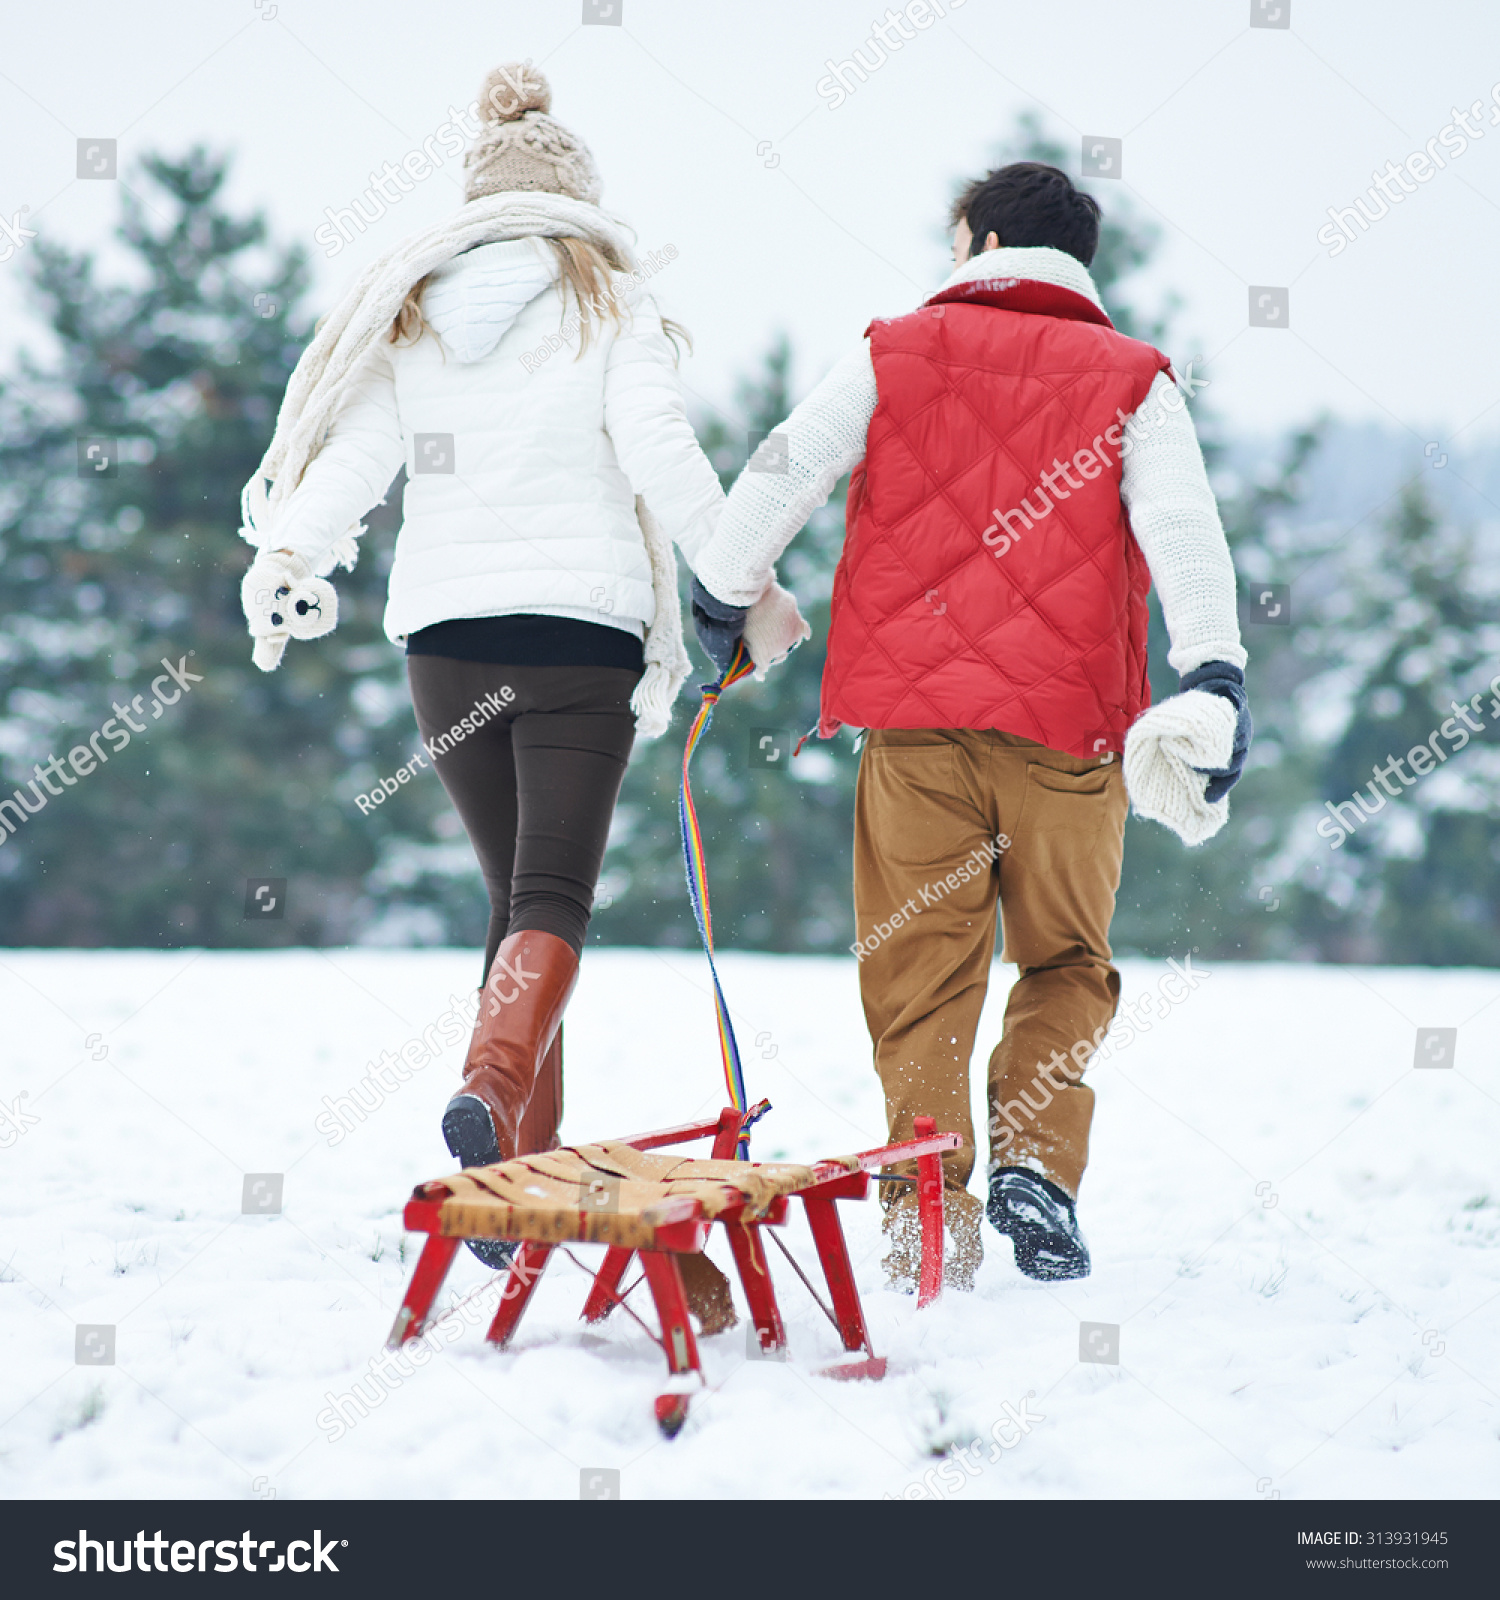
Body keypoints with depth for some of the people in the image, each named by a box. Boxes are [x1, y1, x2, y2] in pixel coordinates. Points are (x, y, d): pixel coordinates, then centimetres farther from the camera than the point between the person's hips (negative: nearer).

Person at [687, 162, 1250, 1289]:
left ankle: (929, 1221, -2)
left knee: (923, 977, 6)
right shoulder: (1131, 380, 8)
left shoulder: (897, 352, 10)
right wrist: (1214, 686, -12)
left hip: (913, 711, 0)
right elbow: (1185, 535, -5)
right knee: (1067, 962, 15)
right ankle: (1035, 1162, -4)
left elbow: (782, 478, 8)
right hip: (1067, 724, 0)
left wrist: (723, 602, 22)